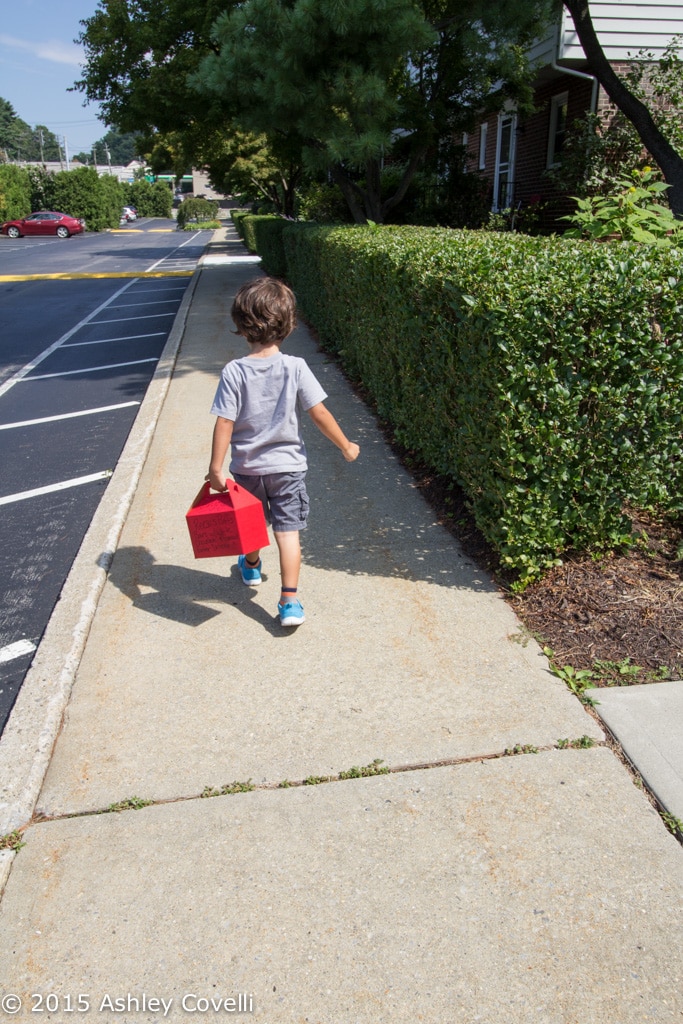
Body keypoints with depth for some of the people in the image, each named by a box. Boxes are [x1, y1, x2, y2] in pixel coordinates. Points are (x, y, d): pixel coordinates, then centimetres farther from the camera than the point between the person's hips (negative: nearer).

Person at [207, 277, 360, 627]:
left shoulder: (234, 372, -14)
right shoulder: (295, 367, -13)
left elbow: (224, 423, -14)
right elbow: (319, 414, -12)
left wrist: (216, 469, -8)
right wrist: (346, 446, 1)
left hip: (246, 466, 1)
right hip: (287, 466, -1)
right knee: (288, 530, 4)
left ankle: (251, 566, 51)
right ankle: (289, 601, 1)